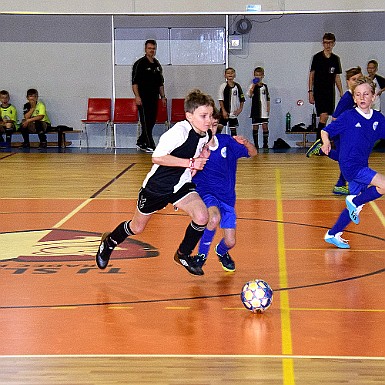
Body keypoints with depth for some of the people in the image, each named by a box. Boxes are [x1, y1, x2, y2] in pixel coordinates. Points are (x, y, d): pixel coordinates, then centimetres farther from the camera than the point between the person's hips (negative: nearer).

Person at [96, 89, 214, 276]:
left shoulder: (206, 134, -5)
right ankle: (109, 242, 46)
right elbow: (157, 157, -32)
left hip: (181, 185, 5)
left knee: (202, 217, -19)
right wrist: (190, 162, -32)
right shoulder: (180, 131, -29)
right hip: (157, 185, -5)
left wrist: (201, 158, -4)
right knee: (137, 228, 14)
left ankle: (184, 254, 8)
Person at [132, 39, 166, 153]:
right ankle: (150, 145, -7)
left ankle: (141, 143, 22)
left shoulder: (157, 65, 15)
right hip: (143, 98, -7)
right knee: (146, 121, -7)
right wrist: (137, 96, -17)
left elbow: (160, 83, 22)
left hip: (154, 98, 7)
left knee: (152, 121, 9)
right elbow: (134, 82, -9)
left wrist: (163, 96, 16)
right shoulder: (140, 63, -5)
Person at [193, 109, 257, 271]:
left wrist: (246, 144, -20)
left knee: (230, 242, 1)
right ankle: (201, 255, -12)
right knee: (215, 218, -37)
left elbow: (253, 153, 2)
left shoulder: (226, 141, -5)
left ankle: (221, 252, 41)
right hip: (205, 192, -3)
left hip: (227, 197, 4)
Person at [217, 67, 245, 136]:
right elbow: (220, 100, -7)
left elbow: (242, 99, 8)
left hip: (234, 112, 3)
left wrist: (240, 109, -3)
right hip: (225, 112, -3)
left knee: (233, 129, 9)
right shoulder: (223, 86, -6)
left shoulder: (237, 86, 2)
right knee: (219, 126, -9)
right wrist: (223, 111, -12)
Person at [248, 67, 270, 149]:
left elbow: (267, 99, 13)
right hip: (255, 111, -2)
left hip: (264, 111, 2)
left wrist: (268, 108, 6)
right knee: (255, 127, 2)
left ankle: (265, 143, 5)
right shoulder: (253, 86, -1)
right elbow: (250, 95, -19)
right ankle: (255, 144, 9)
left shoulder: (265, 86, 9)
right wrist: (254, 85, -29)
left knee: (265, 127, 0)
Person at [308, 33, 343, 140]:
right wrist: (310, 92, -6)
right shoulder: (317, 57, -2)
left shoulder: (336, 59, 10)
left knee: (325, 117, 6)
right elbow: (311, 75, 0)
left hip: (330, 92, 4)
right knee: (323, 116, -15)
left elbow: (337, 77, 15)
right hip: (319, 91, -4)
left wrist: (341, 93, 9)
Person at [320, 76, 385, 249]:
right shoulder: (348, 117, -9)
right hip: (350, 165, -7)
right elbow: (325, 131, -4)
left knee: (356, 203, 14)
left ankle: (333, 234, 28)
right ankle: (355, 202, 0)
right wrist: (326, 143, -25)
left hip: (362, 167, 7)